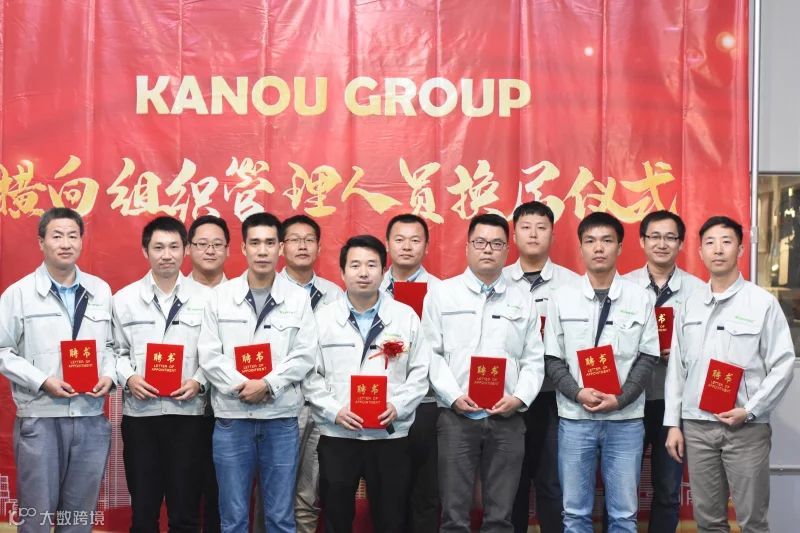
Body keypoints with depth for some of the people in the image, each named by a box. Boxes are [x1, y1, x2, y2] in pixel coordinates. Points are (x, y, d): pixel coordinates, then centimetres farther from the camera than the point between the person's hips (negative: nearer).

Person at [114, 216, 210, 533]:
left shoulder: (205, 298, 3)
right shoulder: (124, 299, 6)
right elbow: (116, 350, 8)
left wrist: (199, 381, -11)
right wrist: (128, 378, -9)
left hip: (188, 413, -1)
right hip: (139, 413, 1)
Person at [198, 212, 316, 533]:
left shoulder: (298, 298, 3)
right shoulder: (221, 295, 4)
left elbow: (304, 356, -3)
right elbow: (209, 355, -1)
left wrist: (267, 384, -15)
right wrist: (241, 386, -14)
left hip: (281, 418, 0)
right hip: (231, 417, 0)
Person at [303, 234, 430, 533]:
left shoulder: (406, 316, 4)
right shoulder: (323, 318, 3)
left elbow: (420, 372, 3)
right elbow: (310, 374, 1)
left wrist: (398, 406, -11)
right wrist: (334, 410, -12)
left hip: (390, 435, 0)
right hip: (336, 435, 0)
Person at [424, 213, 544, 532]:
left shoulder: (523, 301, 12)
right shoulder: (441, 294, 5)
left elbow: (534, 360, 9)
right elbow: (431, 353, 0)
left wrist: (519, 398, -7)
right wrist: (453, 396, -11)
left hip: (507, 418, 2)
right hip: (457, 416, -2)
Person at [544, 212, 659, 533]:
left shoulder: (639, 298, 3)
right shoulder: (561, 299, 3)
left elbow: (648, 357, 1)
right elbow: (553, 359, 3)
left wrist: (620, 399, -11)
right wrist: (578, 393, -13)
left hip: (626, 419, 0)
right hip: (574, 417, 0)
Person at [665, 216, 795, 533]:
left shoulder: (763, 302, -3)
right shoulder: (690, 304, 9)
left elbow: (783, 364, -5)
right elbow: (676, 367, 10)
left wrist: (750, 410, -13)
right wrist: (673, 424, 6)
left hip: (746, 427, -3)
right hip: (696, 426, 4)